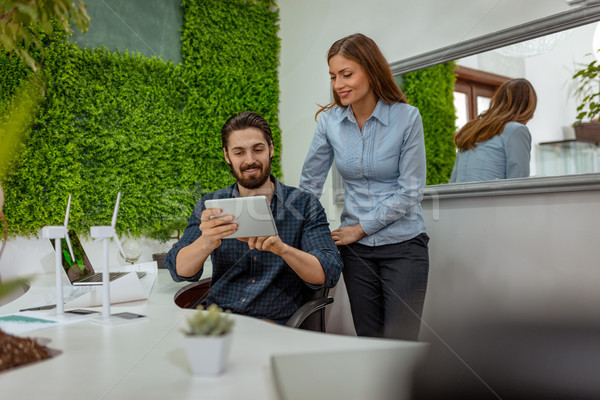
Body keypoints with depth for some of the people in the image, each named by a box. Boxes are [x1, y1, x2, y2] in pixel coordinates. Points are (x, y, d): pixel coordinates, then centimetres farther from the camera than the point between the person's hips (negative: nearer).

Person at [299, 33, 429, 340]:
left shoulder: (406, 118, -10)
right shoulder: (330, 121, 0)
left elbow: (410, 191, -10)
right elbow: (310, 183, 8)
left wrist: (359, 228, -9)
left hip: (403, 246, -3)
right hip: (356, 249, 3)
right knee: (368, 343, 9)